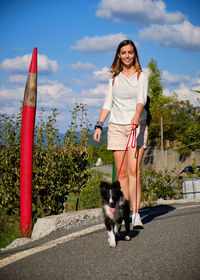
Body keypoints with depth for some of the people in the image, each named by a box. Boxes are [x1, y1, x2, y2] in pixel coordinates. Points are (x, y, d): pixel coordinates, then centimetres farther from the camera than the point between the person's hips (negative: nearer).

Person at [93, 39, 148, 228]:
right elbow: (108, 104, 16)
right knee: (121, 173, 0)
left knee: (133, 170, -14)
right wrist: (99, 125, 6)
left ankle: (135, 214, -16)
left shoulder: (141, 76, 4)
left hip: (137, 125, -3)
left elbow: (141, 99, -12)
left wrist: (137, 115, -32)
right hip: (116, 126, 3)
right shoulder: (115, 78, 15)